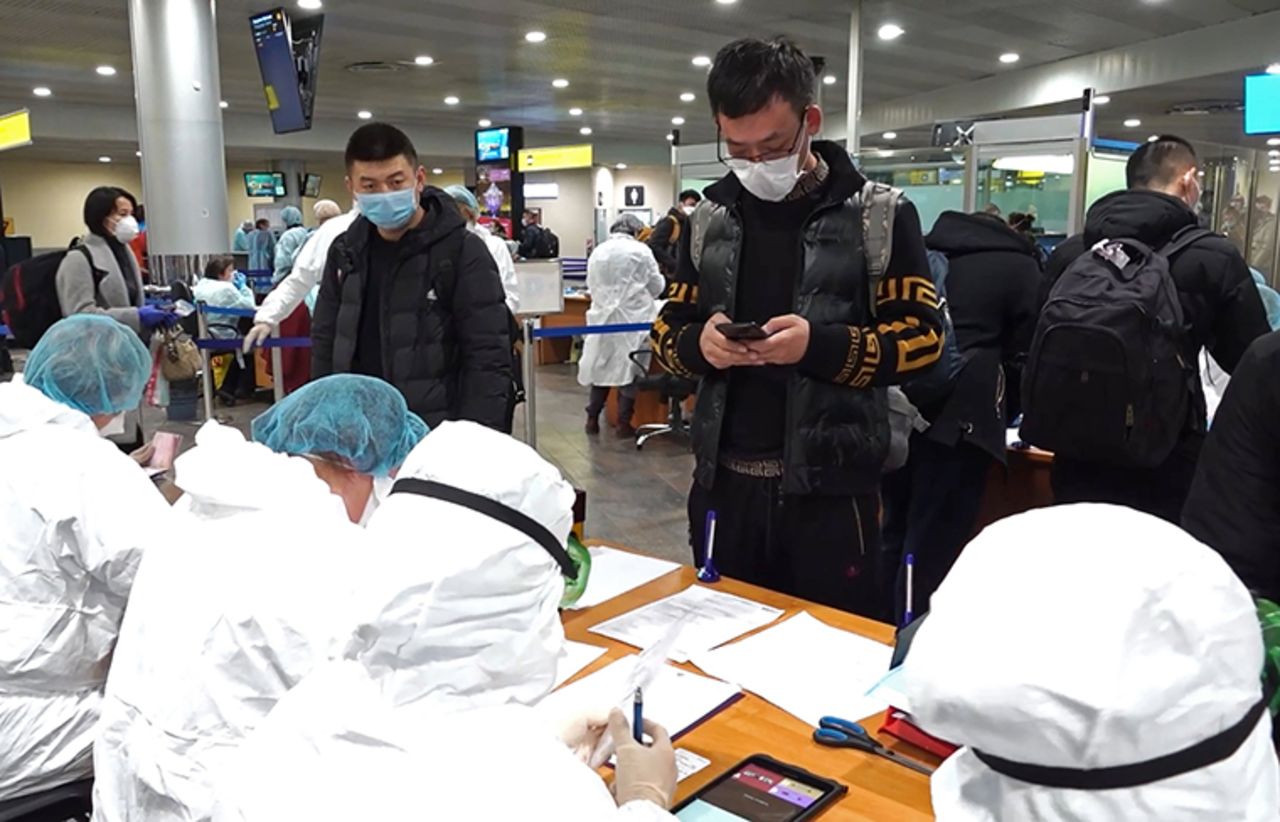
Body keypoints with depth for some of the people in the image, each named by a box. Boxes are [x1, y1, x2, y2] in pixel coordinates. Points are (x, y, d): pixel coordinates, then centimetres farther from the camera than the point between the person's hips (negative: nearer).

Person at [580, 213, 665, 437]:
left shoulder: (597, 251, 5)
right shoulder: (640, 250, -7)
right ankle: (624, 424, 5)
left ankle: (592, 419, 18)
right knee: (629, 370, 3)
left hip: (602, 318, 4)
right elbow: (657, 287, 1)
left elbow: (591, 285, 13)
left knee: (601, 368, 13)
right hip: (632, 319, -4)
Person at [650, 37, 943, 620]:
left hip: (830, 488, -3)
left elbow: (922, 336, -6)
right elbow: (668, 331, 11)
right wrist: (700, 344, -13)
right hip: (726, 483, 4)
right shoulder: (708, 217, 8)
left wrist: (820, 346, -23)